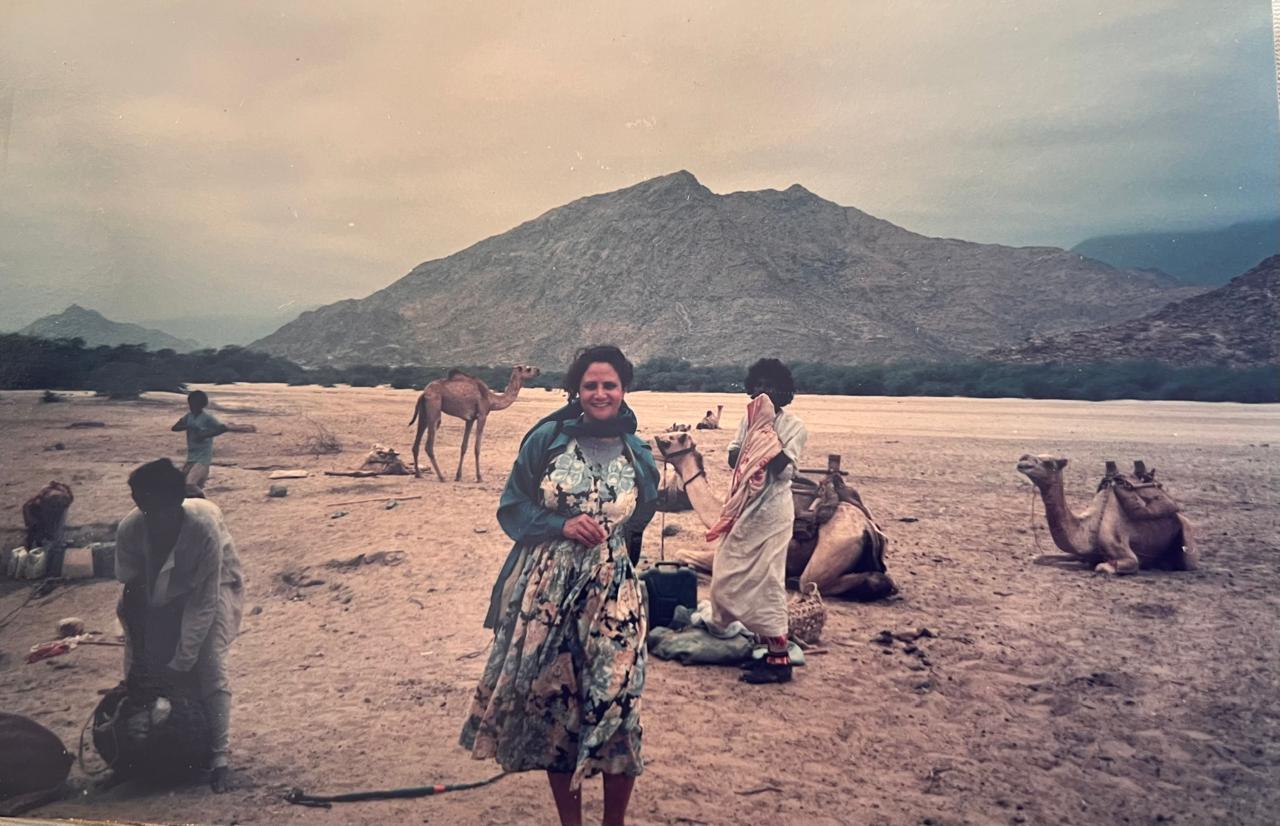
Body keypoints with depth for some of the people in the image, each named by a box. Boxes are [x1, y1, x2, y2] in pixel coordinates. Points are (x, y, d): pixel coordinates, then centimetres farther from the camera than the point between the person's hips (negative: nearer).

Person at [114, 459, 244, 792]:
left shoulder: (204, 527, -37)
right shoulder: (129, 529, -27)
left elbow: (204, 601, -30)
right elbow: (131, 595, -16)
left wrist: (182, 661, -29)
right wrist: (137, 655, -15)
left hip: (211, 586, -3)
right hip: (161, 595, 4)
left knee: (209, 667, -17)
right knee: (146, 664, -2)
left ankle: (219, 756, -8)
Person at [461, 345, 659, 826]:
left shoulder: (638, 456, 4)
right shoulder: (547, 439, -2)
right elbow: (511, 509, -1)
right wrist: (563, 525, -14)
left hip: (611, 599, 1)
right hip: (544, 593, 0)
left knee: (614, 709, -1)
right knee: (551, 703, 8)